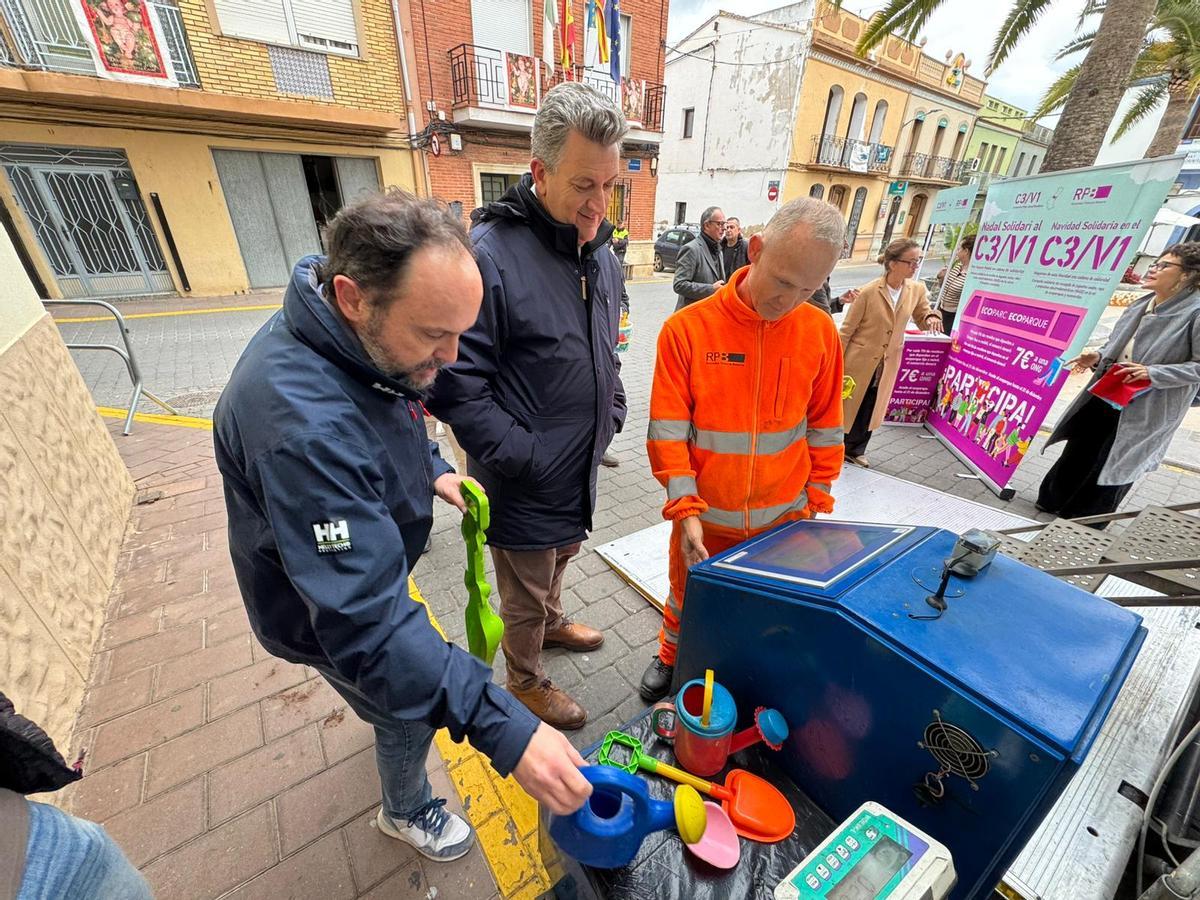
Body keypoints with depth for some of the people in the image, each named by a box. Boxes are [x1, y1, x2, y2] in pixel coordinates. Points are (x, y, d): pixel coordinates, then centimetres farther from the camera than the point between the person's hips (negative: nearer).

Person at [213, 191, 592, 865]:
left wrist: (432, 468, -6)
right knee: (410, 715, 17)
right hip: (327, 611, -8)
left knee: (413, 674, 34)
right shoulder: (303, 427, -44)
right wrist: (505, 730, -43)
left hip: (366, 572, 8)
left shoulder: (363, 339, -14)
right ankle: (409, 812, 53)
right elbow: (366, 624, -44)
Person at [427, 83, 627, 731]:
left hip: (580, 470, 7)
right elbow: (455, 384, -23)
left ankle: (553, 623, 62)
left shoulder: (602, 257, 4)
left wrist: (611, 415, 5)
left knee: (556, 563, 32)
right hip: (524, 485, -7)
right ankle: (525, 680, 47)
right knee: (524, 597, 17)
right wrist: (526, 457, -22)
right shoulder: (490, 255, -23)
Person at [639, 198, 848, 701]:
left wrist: (816, 504, 7)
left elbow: (824, 427, 4)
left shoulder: (820, 331, -5)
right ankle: (671, 659, 52)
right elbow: (667, 430, -12)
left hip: (783, 515, 2)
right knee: (687, 599, 21)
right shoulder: (688, 328, -13)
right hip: (706, 515, -1)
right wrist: (685, 510, -15)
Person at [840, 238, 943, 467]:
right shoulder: (869, 291, -17)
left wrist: (931, 319, -13)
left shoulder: (917, 290, -2)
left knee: (870, 411, 16)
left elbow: (921, 320, 12)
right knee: (845, 407, 9)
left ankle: (855, 450, 34)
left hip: (887, 366, 5)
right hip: (859, 362, -5)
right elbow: (847, 329, -12)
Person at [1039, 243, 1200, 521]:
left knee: (1113, 465, 5)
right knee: (1078, 451, 16)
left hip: (1144, 410, -7)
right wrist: (1098, 357, -1)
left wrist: (1154, 373, -24)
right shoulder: (1142, 305, 8)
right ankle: (1053, 503, 32)